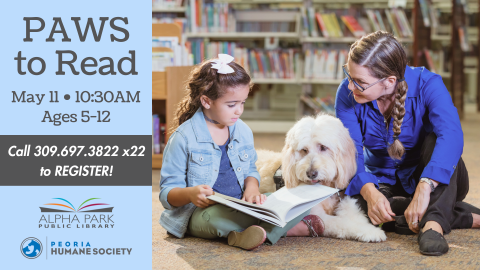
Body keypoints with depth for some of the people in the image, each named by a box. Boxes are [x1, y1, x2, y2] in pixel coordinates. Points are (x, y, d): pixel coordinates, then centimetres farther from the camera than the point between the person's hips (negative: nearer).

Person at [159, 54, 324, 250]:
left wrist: (251, 188, -3)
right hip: (199, 212, -5)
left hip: (241, 208, 6)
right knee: (218, 218, -42)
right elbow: (167, 193, -8)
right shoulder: (184, 138, -9)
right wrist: (190, 194, -32)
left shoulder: (243, 131, 9)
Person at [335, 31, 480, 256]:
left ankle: (433, 224, -45)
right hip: (384, 181, 3)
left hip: (437, 181, -2)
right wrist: (370, 192, -43)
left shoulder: (427, 84, -24)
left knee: (436, 135, -32)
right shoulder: (348, 94, -16)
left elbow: (451, 136, -41)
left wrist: (424, 189, -56)